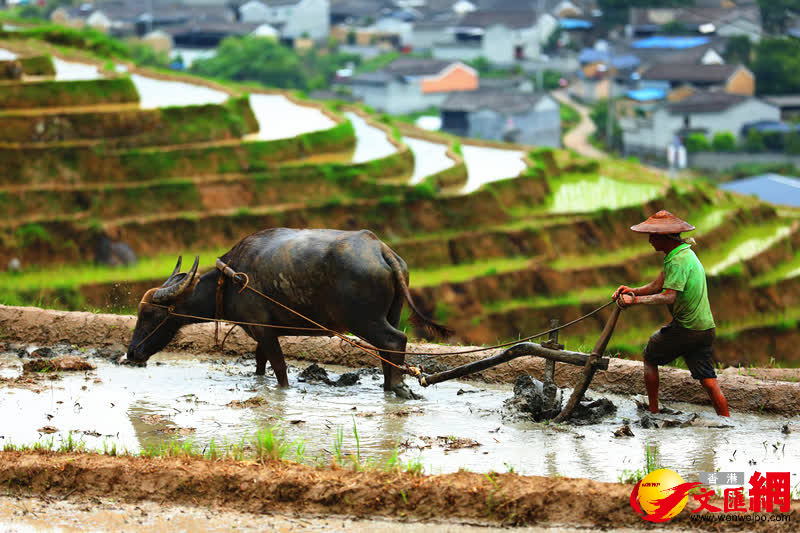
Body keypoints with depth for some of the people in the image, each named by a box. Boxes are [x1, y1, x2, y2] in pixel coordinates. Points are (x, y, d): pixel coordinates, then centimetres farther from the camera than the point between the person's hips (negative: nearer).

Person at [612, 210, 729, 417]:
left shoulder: (678, 261, -18)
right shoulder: (683, 253, 14)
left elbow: (669, 296, -31)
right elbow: (657, 286, 12)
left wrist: (635, 300, -35)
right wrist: (632, 291, -3)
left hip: (685, 328, -8)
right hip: (706, 328, 8)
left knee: (650, 357, 12)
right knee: (708, 381, 6)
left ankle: (653, 412, 16)